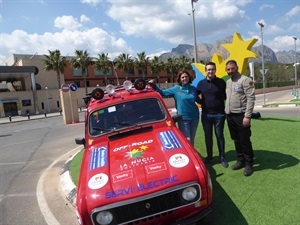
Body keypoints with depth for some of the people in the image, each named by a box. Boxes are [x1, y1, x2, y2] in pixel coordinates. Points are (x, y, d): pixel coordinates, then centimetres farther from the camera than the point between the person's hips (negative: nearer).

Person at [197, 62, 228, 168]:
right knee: (208, 136, 12)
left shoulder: (221, 82, -3)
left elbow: (226, 96, 1)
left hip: (219, 114, -2)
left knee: (219, 135, 8)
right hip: (206, 114, 2)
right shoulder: (201, 83, 3)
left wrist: (226, 109, -4)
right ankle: (209, 156, 28)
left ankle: (222, 157, 21)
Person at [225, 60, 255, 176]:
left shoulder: (245, 80, -10)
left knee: (245, 141, 1)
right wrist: (226, 112, 11)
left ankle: (249, 164, 16)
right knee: (236, 140, 16)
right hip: (230, 115, 7)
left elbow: (251, 99, -15)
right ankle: (240, 160, 29)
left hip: (241, 115, -7)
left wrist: (247, 116, -20)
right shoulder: (228, 82, 13)